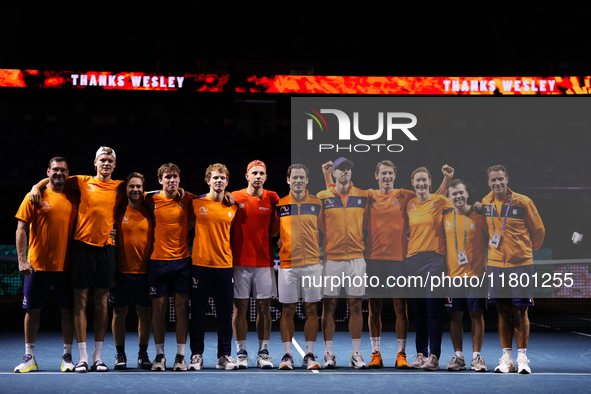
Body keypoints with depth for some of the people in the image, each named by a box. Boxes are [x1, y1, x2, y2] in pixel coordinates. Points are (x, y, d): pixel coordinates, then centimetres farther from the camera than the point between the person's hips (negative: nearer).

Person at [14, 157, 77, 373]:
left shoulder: (73, 199, 7)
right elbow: (21, 229, -2)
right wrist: (22, 260, -10)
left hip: (66, 265, 2)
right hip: (38, 265, -2)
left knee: (68, 310, 3)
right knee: (33, 309, 4)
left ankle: (67, 356, 13)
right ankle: (29, 357, 15)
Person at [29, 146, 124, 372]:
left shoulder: (119, 188, 8)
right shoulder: (83, 182, 6)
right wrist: (37, 186, -2)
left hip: (106, 246, 2)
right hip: (83, 245, -1)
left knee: (102, 301, 4)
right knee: (80, 300, -3)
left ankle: (97, 357, 10)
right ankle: (82, 358, 0)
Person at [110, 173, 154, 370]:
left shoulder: (149, 213, 6)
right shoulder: (118, 213, 2)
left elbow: (155, 241, 9)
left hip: (144, 272, 1)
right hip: (121, 272, -1)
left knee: (145, 313, 5)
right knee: (119, 313, 4)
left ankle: (143, 354, 17)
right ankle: (120, 354, 16)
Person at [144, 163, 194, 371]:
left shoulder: (188, 199, 2)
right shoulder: (151, 199, 2)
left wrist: (184, 236, 3)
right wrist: (155, 239, 6)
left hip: (182, 259, 0)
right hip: (158, 259, 0)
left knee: (182, 305, 1)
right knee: (158, 305, 1)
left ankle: (180, 355, 9)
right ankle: (159, 354, 12)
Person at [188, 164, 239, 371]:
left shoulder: (233, 206, 7)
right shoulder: (196, 203, 1)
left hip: (224, 265, 2)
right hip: (200, 264, -2)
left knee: (225, 313, 4)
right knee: (197, 311, 3)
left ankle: (224, 356, 13)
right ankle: (196, 355, 12)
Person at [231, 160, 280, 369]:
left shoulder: (272, 198, 5)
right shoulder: (235, 197, 1)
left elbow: (275, 230, 9)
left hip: (264, 262, 1)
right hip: (240, 262, -1)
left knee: (264, 308, 3)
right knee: (240, 308, 1)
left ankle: (263, 353, 12)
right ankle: (241, 353, 11)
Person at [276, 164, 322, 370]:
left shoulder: (317, 203, 6)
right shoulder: (279, 204, 4)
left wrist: (324, 253, 7)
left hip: (312, 262, 1)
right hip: (287, 263, -1)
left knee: (312, 310, 2)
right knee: (287, 310, 3)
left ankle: (309, 355, 10)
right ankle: (287, 355, 11)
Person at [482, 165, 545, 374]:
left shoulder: (523, 202, -7)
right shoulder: (485, 203, 3)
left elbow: (538, 230, 4)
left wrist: (528, 250, 12)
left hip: (520, 263, -3)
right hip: (496, 264, 3)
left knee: (520, 311, -2)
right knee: (503, 311, 6)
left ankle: (522, 357, 6)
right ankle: (506, 357, 13)